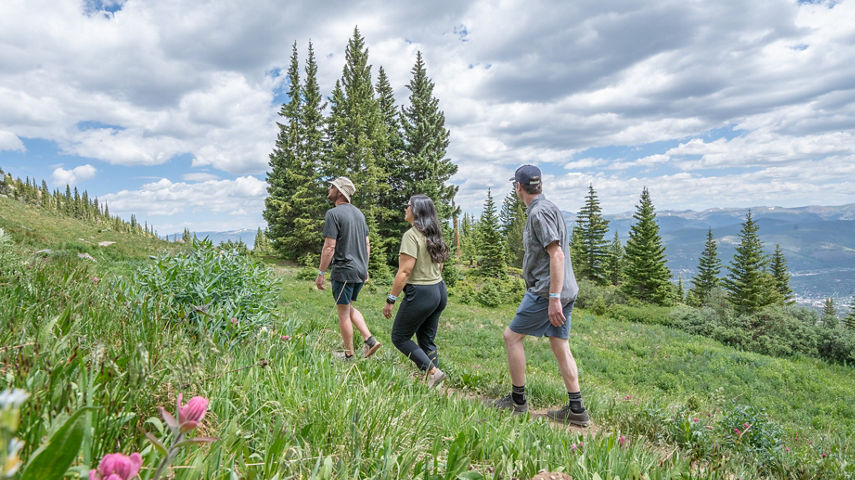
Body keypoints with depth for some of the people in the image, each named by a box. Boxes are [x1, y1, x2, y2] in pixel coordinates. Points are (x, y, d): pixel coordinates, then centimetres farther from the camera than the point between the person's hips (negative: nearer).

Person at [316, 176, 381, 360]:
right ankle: (369, 339, 11)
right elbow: (367, 244, 15)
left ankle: (349, 356, 13)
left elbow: (329, 247, -17)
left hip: (344, 270, -8)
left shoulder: (333, 213, -12)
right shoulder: (358, 213, 12)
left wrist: (320, 273, -11)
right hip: (360, 270, 8)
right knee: (349, 307, 22)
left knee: (343, 313, 4)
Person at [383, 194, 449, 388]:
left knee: (400, 338, 7)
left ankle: (433, 371, 0)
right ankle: (432, 383, 19)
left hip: (420, 294, -9)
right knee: (427, 340, 16)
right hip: (439, 290, 9)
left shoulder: (411, 235, -16)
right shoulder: (434, 235, 10)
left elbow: (404, 272, -21)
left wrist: (391, 299, -16)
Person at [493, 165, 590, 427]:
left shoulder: (539, 212, -15)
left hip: (546, 292, -10)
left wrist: (553, 299, -25)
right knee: (560, 346, 11)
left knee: (511, 336, 2)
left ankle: (518, 400, 12)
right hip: (565, 291, 10)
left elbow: (557, 254, -23)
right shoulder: (547, 207, 17)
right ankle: (576, 410, 16)